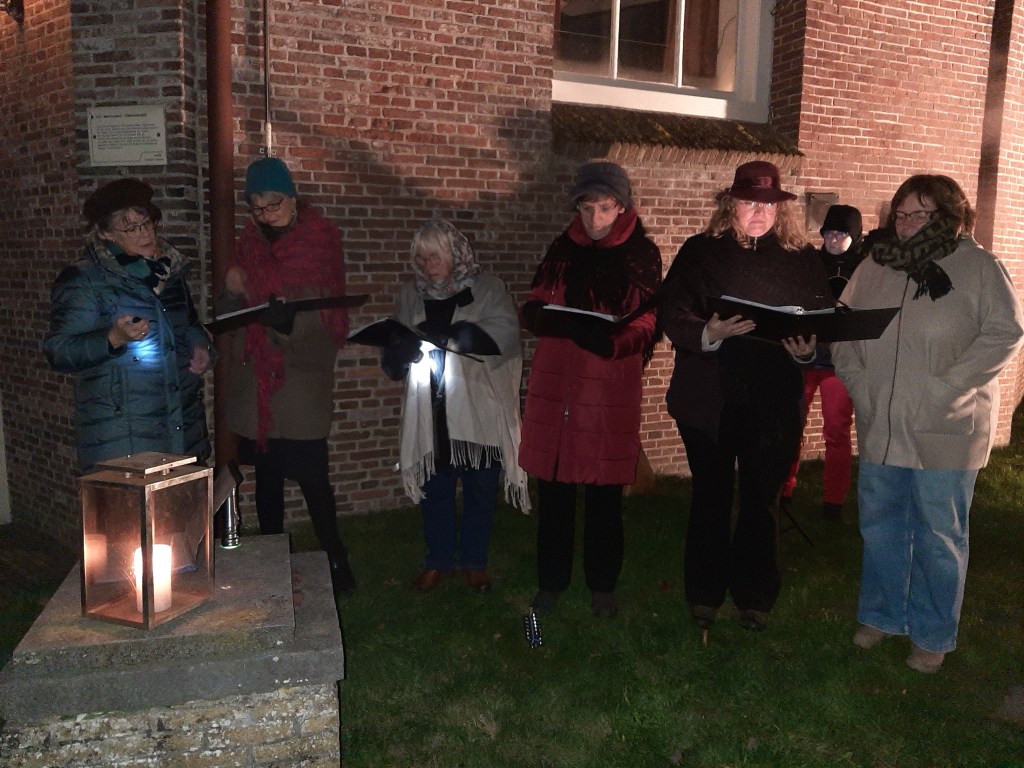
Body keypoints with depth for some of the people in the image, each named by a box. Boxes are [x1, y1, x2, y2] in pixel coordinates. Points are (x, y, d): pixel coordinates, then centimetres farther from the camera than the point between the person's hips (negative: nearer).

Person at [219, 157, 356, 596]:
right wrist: (231, 292, -11)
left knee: (313, 478, -6)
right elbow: (226, 318, 11)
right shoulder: (249, 245, 10)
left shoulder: (320, 241, -2)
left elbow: (330, 317, -10)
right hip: (256, 382, 5)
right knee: (266, 478, 13)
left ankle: (335, 562, 8)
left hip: (302, 383, -4)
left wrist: (289, 319, -29)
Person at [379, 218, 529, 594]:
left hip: (479, 412, -2)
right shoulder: (411, 295, 8)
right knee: (435, 490, 12)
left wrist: (442, 335, -30)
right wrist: (400, 352, -18)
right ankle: (438, 560, 31)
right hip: (431, 414, 3)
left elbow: (504, 330, -21)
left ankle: (474, 561, 28)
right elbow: (394, 358, 8)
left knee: (481, 491, 9)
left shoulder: (487, 288, -3)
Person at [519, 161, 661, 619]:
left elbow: (648, 324, -3)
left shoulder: (642, 255, 2)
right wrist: (560, 320, -17)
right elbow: (532, 310, 6)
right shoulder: (562, 249, 9)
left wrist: (612, 340, -24)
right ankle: (551, 581, 23)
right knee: (553, 487, 7)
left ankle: (602, 584, 24)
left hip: (611, 391, -2)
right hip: (555, 384, 2)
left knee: (604, 492, 6)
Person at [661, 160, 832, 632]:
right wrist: (708, 333, -25)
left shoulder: (803, 259, 5)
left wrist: (808, 349, -16)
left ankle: (754, 597, 28)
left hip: (774, 403, 1)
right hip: (709, 398, -1)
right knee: (711, 497, 11)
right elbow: (674, 316, -7)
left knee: (761, 501, 10)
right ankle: (704, 594, 28)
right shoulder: (700, 252, 1)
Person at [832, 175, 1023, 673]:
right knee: (879, 527, 15)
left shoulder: (976, 266, -7)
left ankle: (933, 636, 25)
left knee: (939, 536, 8)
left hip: (945, 431, -4)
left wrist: (948, 387, -16)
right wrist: (857, 380, -2)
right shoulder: (874, 266, 5)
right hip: (879, 425, 4)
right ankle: (881, 616, 34)